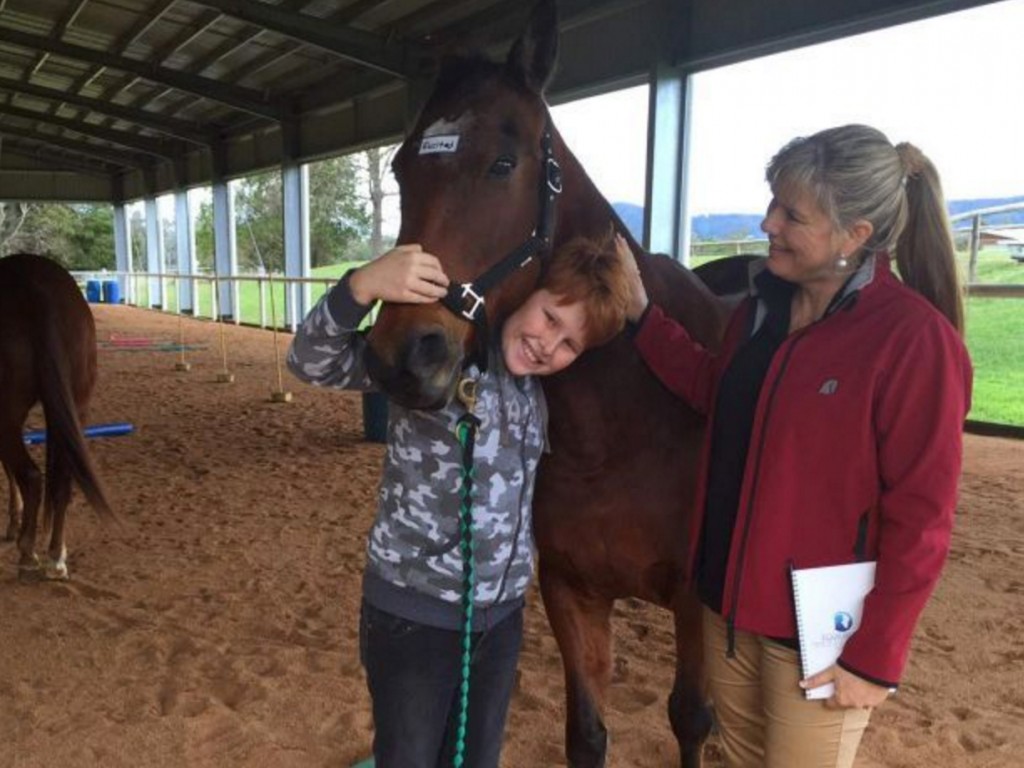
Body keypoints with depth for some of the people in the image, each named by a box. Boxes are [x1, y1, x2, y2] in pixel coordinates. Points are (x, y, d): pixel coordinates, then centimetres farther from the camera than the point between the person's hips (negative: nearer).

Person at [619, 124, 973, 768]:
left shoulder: (915, 339, -21)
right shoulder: (764, 303, 0)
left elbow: (919, 520, -18)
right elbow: (718, 392, 14)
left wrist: (876, 655, -16)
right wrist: (640, 315, 4)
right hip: (730, 595, 7)